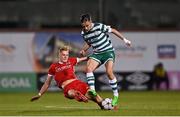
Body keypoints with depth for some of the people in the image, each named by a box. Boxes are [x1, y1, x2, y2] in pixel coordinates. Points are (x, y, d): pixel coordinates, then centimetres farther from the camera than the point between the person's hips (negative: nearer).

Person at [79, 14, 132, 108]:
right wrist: (83, 50, -2)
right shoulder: (83, 33, -1)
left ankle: (116, 95, -10)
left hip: (108, 51, -5)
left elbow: (112, 30, -6)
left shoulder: (99, 27, -18)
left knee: (109, 72, -21)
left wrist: (124, 39, -1)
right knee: (88, 68, -21)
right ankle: (92, 91, -24)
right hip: (96, 53, 5)